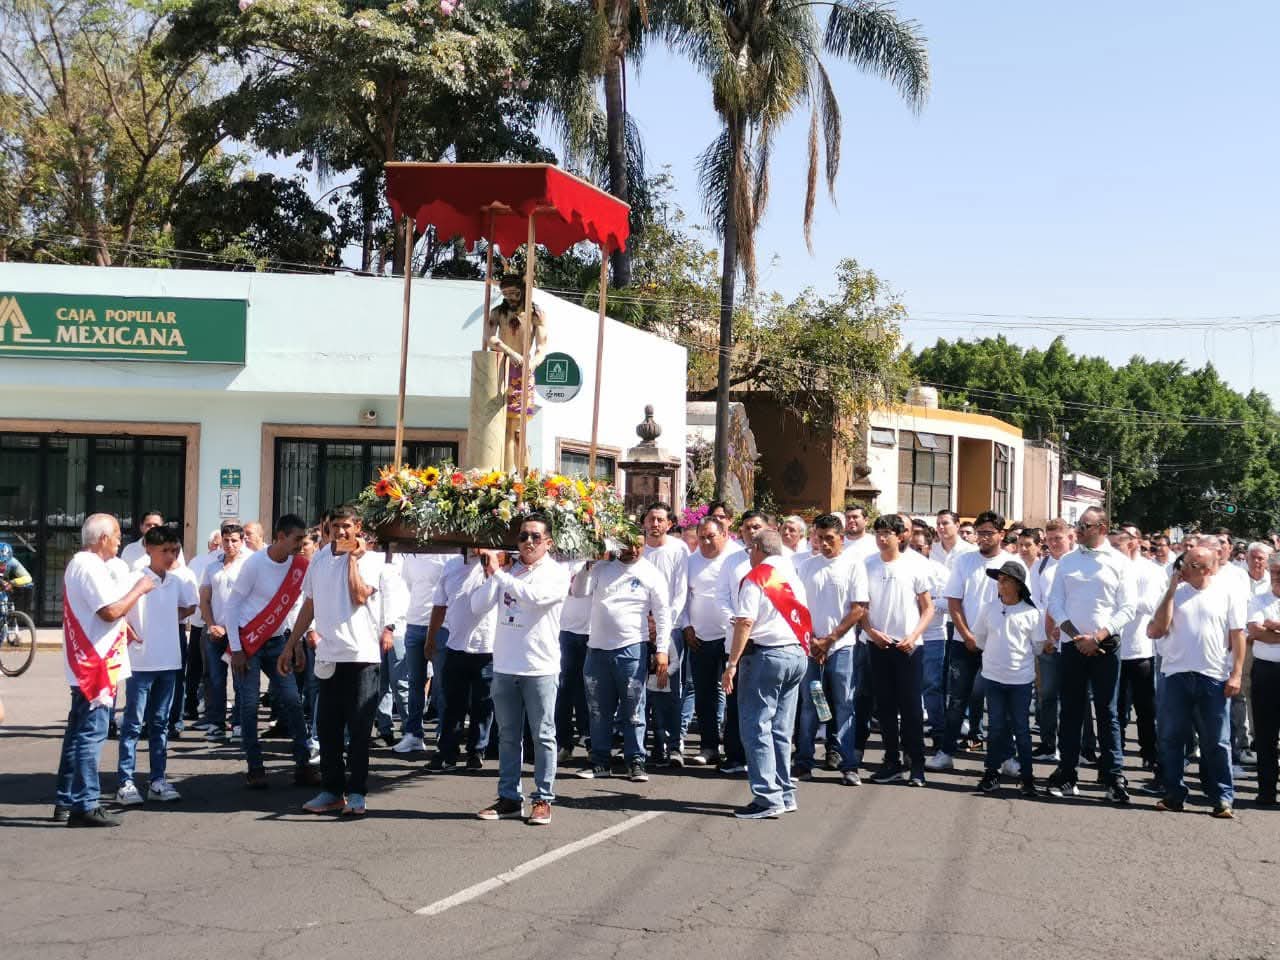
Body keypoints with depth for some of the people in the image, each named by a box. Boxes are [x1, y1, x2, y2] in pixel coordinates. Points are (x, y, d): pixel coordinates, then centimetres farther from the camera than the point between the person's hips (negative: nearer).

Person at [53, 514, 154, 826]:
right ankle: (85, 806, -8)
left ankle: (67, 801, 20)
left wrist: (122, 625, 19)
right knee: (91, 733, -9)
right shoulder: (90, 567, -16)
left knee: (78, 733, 14)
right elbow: (111, 611, -22)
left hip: (85, 666, 11)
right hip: (96, 664, -11)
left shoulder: (77, 564, 18)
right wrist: (139, 589, -11)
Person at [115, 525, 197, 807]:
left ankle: (158, 779, 18)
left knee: (160, 723, 12)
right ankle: (125, 782, 2)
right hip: (141, 663, -5)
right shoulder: (135, 579, -11)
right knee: (133, 723, -1)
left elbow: (189, 606, 21)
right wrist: (129, 633, -13)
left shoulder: (177, 580, 5)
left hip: (169, 662, 5)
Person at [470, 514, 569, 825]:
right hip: (504, 666, 5)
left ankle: (543, 799, 7)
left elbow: (533, 596, -23)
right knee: (508, 736, 11)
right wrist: (491, 575, -10)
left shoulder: (556, 573, -4)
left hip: (540, 667, -5)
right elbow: (478, 606, 4)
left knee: (543, 736, 1)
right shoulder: (507, 572, 9)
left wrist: (498, 573, -17)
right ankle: (509, 798, 18)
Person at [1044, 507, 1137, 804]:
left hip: (1105, 646, -3)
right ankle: (1066, 774, 11)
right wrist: (1076, 636, -6)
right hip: (1072, 645, 3)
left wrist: (1097, 637, -12)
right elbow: (1055, 603, 7)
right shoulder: (1067, 561, 9)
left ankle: (1114, 777, 2)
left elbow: (1127, 609, -4)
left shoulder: (1120, 563, 0)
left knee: (1107, 713, -1)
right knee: (1071, 712, 6)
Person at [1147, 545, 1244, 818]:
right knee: (1171, 738, 6)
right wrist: (1171, 591, -5)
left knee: (1216, 742, 2)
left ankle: (1223, 798, 9)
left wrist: (1236, 674, -7)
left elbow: (1238, 635, 0)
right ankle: (1174, 794, 16)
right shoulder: (1176, 591, 6)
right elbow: (1156, 631, -2)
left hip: (1214, 677, -3)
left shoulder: (1228, 591, 0)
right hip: (1176, 675, 3)